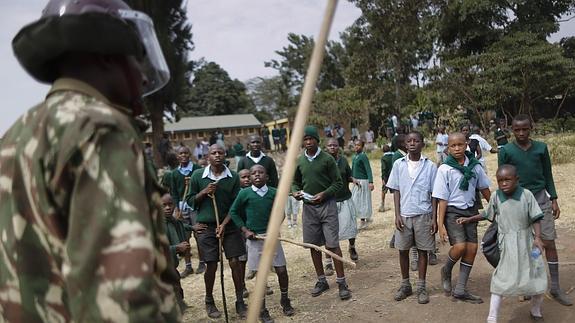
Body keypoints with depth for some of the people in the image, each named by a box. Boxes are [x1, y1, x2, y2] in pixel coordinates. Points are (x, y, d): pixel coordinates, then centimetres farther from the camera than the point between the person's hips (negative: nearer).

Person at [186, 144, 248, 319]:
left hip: (229, 225, 1)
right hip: (206, 226, -1)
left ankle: (240, 302, 16)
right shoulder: (198, 175, -4)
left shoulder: (233, 177, -4)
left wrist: (224, 224, -12)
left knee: (235, 262, 0)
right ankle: (209, 301, 26)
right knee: (211, 265, 3)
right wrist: (204, 192, -14)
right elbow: (190, 200, 3)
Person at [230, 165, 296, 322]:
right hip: (254, 238, -1)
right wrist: (245, 230, -3)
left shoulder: (274, 193, -2)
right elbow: (233, 212, 3)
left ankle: (285, 300, 31)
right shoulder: (244, 193, -7)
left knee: (281, 270, 5)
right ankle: (262, 309, 21)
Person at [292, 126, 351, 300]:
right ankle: (321, 280, 24)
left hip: (327, 205, -4)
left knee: (332, 245, -5)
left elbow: (338, 182, -4)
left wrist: (324, 194, -17)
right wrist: (295, 192, -6)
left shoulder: (327, 158, -6)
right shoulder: (299, 161, 6)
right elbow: (295, 182, 16)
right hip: (308, 207, 4)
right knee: (314, 245, 10)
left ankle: (342, 282, 5)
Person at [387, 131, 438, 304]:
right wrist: (397, 214, -3)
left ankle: (421, 288, 18)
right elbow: (396, 191, 4)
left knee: (422, 250, 6)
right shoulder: (399, 164, 2)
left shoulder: (430, 166, -1)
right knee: (403, 250, 8)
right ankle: (405, 285, 24)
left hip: (423, 215, -1)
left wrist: (434, 218, -3)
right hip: (404, 215, 1)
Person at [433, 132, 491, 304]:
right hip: (452, 211, -4)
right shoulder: (445, 169, -10)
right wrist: (440, 224, -11)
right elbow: (442, 199, -9)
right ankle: (446, 271, 13)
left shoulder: (475, 166, 0)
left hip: (470, 210, 5)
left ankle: (460, 289, 17)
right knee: (460, 246, -20)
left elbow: (484, 189, 14)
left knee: (472, 248, 3)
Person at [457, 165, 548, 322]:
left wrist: (538, 237, -18)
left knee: (537, 277, 11)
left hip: (526, 240, 1)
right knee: (502, 277, -3)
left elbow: (536, 218, -7)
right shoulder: (496, 196, -4)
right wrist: (469, 219, 12)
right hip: (507, 243, 0)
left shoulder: (526, 195, -10)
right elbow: (488, 215, 12)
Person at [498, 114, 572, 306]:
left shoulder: (541, 148, 2)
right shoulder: (506, 151, -3)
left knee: (549, 243, 1)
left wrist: (554, 200, 7)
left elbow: (548, 175, 10)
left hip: (540, 198, 1)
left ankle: (555, 288, 11)